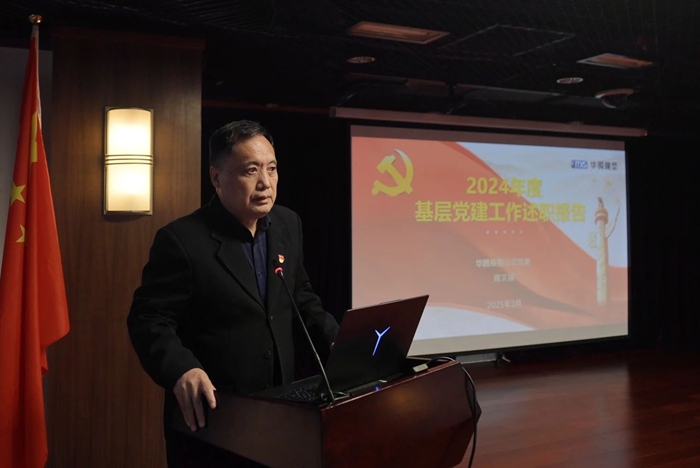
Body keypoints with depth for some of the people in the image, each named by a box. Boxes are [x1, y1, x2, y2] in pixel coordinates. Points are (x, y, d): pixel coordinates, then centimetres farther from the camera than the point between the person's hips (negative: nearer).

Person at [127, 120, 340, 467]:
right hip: (210, 417, -5)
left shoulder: (287, 224, 3)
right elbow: (149, 319, -16)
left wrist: (338, 342, -2)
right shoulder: (182, 239, -16)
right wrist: (182, 370, -34)